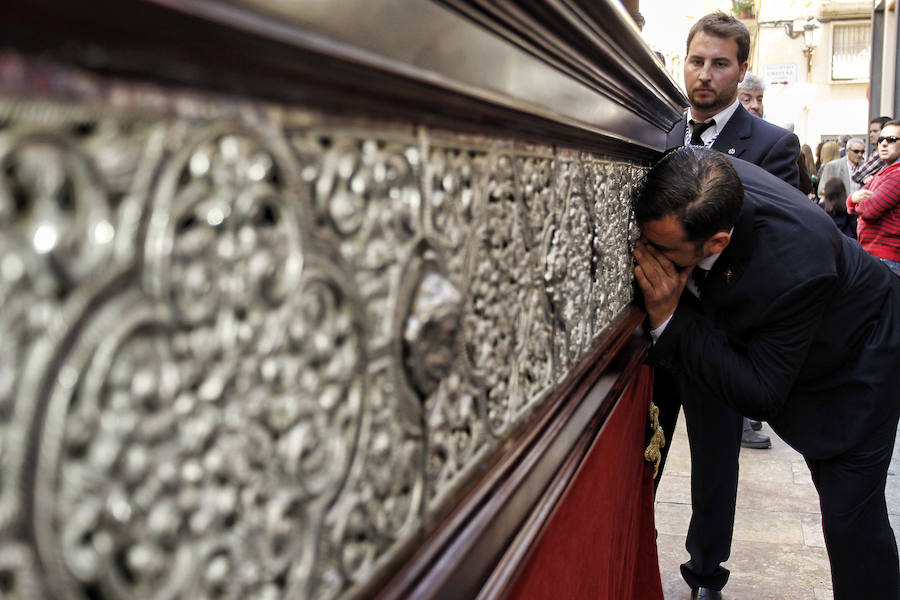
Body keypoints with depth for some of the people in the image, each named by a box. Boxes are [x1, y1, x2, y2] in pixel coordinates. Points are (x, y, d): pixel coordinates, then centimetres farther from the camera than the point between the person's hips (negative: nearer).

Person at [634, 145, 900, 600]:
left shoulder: (794, 268, -46)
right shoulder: (693, 181, -30)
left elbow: (761, 396, -36)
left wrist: (669, 319, -43)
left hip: (856, 362, -6)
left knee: (851, 517, -3)